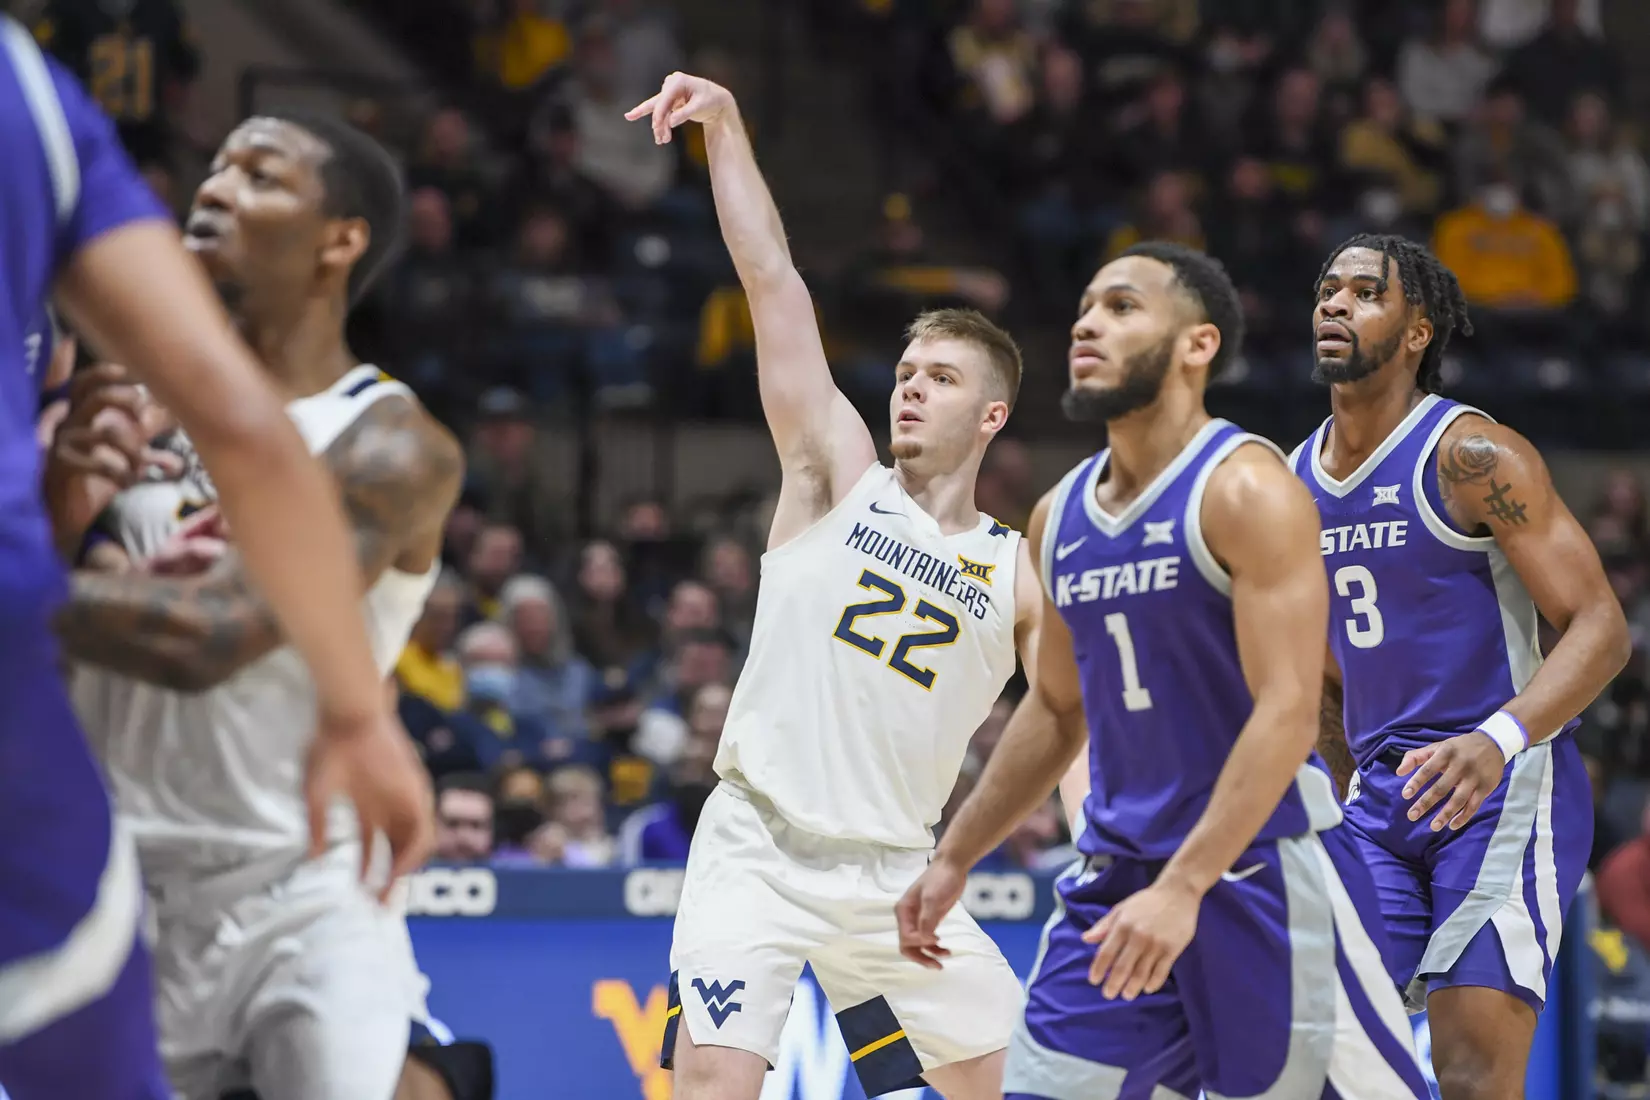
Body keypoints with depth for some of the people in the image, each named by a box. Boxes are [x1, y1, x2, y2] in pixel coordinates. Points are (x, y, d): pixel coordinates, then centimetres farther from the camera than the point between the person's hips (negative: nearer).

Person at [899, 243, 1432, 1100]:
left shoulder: (1245, 490, -13)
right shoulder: (1060, 517, 10)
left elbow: (1287, 711, -20)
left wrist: (1183, 890, -27)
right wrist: (953, 860, 19)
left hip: (1260, 863, -7)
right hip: (1119, 869, 7)